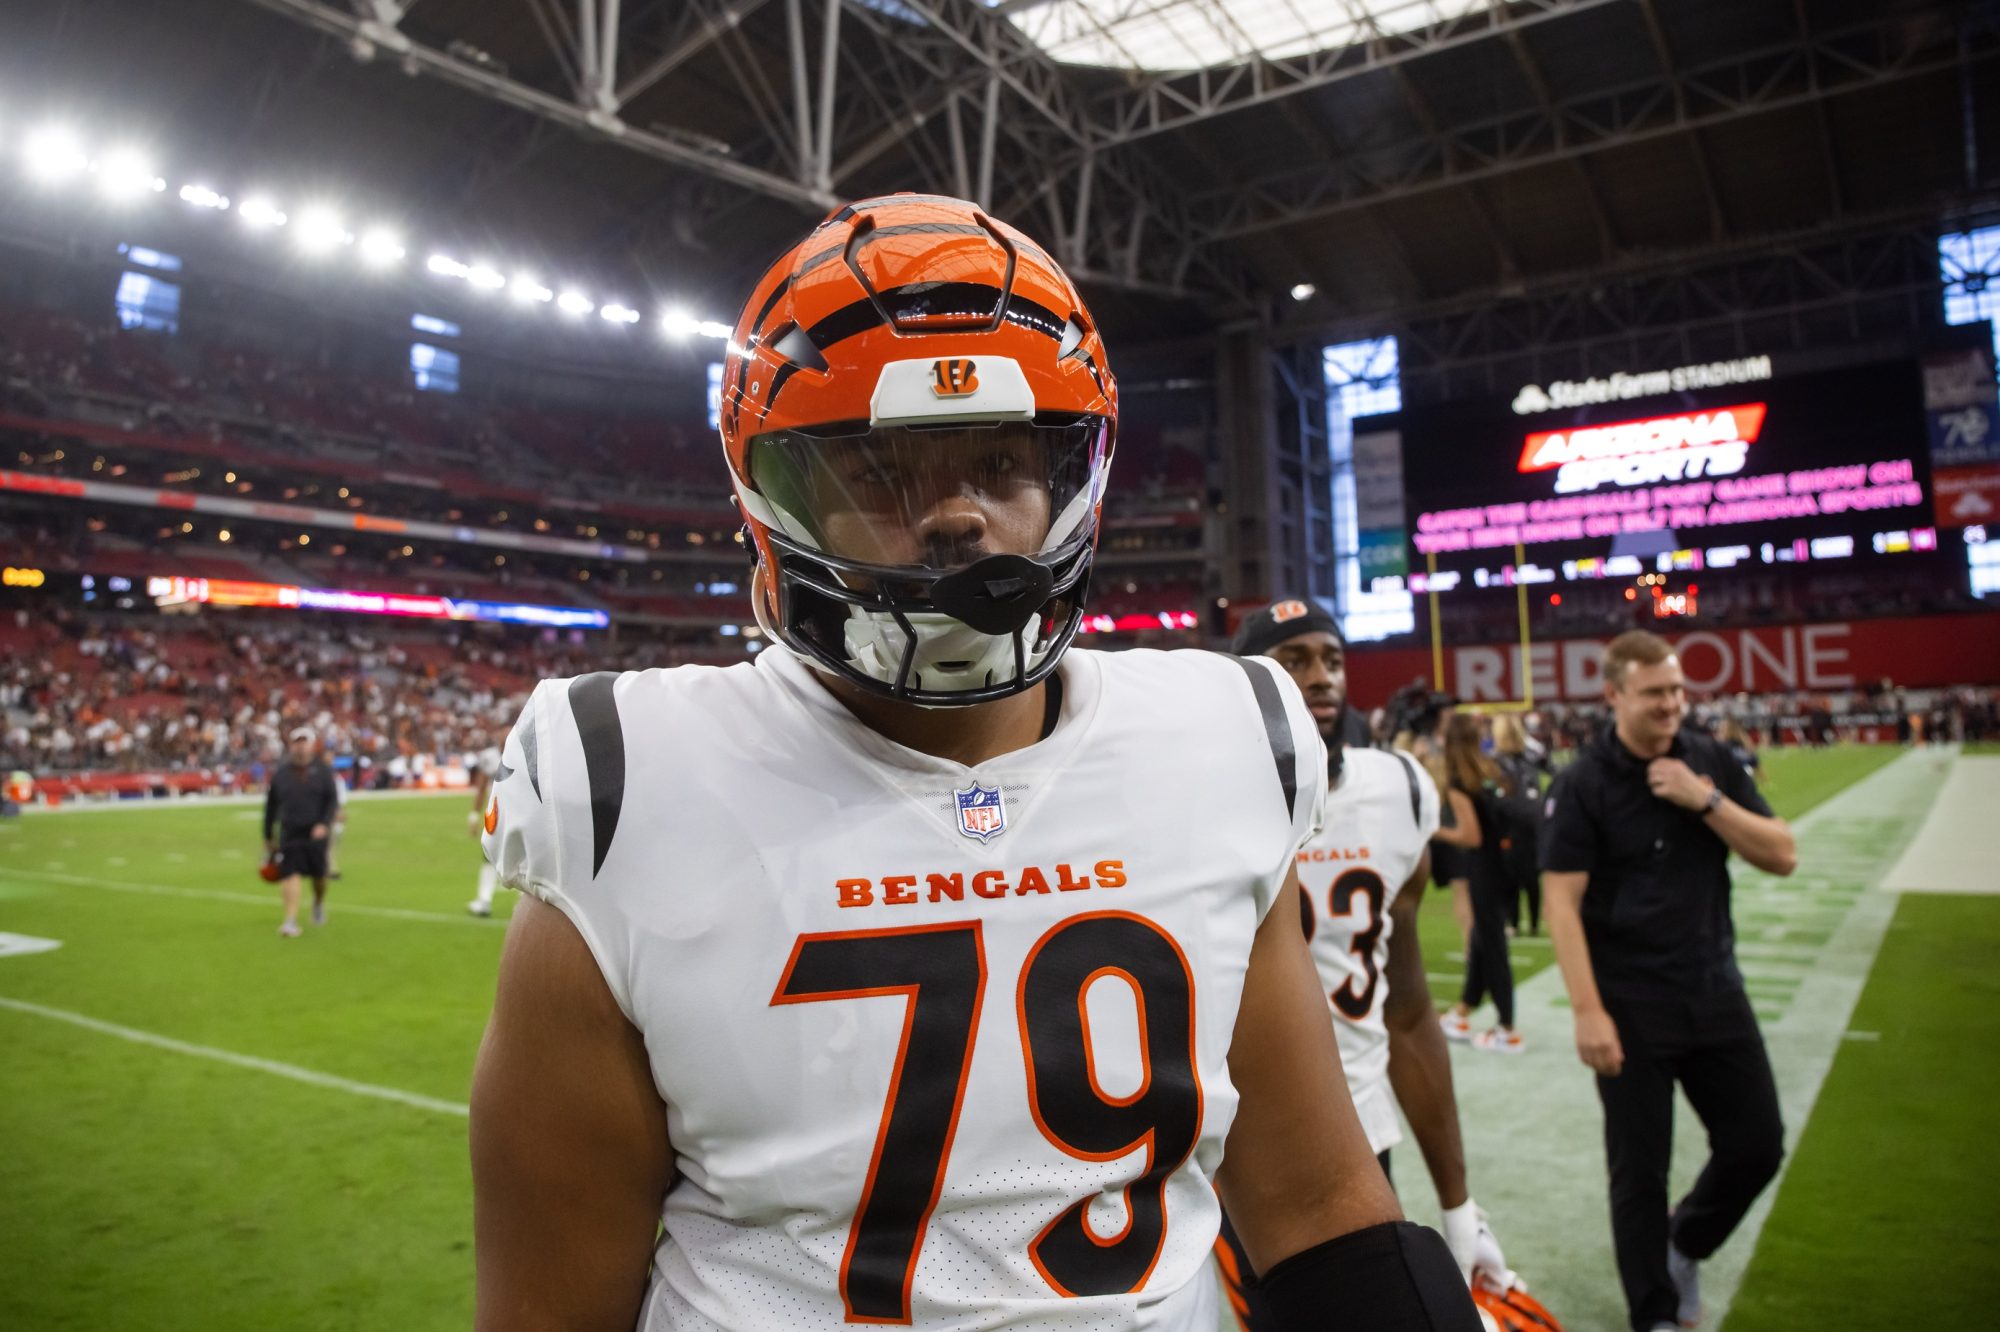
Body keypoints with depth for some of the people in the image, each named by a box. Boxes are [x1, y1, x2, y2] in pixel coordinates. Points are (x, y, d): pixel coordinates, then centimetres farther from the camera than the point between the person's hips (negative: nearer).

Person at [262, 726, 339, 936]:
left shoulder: (323, 771, 3)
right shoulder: (280, 773, 7)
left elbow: (333, 800, 0)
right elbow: (271, 806, 13)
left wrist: (324, 824, -16)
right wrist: (268, 838, 14)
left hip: (315, 834, 0)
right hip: (289, 834, 0)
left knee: (319, 876, 8)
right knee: (290, 876, -10)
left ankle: (319, 903, 37)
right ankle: (290, 921, -9)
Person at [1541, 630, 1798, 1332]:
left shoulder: (1711, 761, 2)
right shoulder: (1582, 784, -13)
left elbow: (1782, 857, -1)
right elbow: (1562, 905, -15)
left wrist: (1705, 800, -15)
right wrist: (1587, 1011, -19)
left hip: (1716, 991, 5)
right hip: (1631, 1005, -4)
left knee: (1757, 1143, 12)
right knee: (1640, 1168, 6)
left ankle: (1686, 1243, 40)